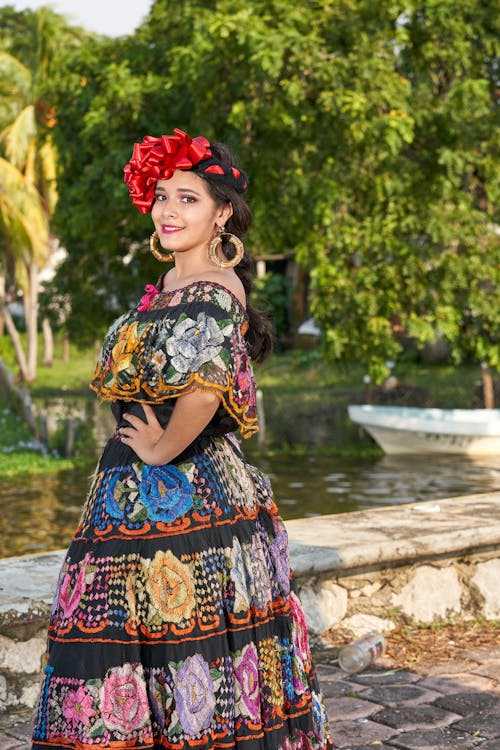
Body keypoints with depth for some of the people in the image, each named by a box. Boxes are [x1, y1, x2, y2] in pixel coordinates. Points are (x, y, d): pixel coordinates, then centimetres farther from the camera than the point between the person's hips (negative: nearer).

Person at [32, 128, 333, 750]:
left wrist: (160, 449, -19)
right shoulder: (169, 287, 14)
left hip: (180, 499, -9)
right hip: (141, 497, 9)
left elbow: (205, 385, -33)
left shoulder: (213, 292, -15)